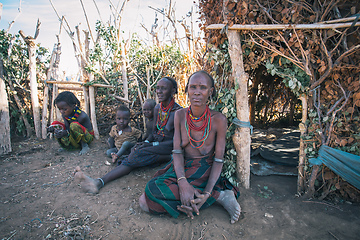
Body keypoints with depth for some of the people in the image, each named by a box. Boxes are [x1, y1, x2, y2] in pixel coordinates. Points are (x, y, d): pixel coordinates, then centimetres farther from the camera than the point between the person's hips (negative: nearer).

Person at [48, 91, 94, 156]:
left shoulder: (82, 116, -27)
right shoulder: (64, 115, -6)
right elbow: (67, 128, -11)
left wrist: (66, 132, -43)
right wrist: (54, 129, -28)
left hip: (87, 136, -7)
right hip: (74, 137, 7)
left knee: (74, 125, -36)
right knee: (55, 123, -7)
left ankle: (84, 145, -18)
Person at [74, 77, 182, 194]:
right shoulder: (157, 108, 10)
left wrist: (152, 144, -19)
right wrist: (146, 142, -6)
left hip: (169, 148, -7)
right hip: (156, 145, 7)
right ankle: (99, 182, -29)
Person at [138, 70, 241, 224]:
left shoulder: (218, 119, -13)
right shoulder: (180, 115, -3)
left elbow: (218, 160, -10)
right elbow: (177, 151, -7)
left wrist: (207, 193, -22)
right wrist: (182, 182, -25)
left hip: (204, 170, -5)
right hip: (183, 167, 5)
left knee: (155, 190, -25)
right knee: (144, 202, -14)